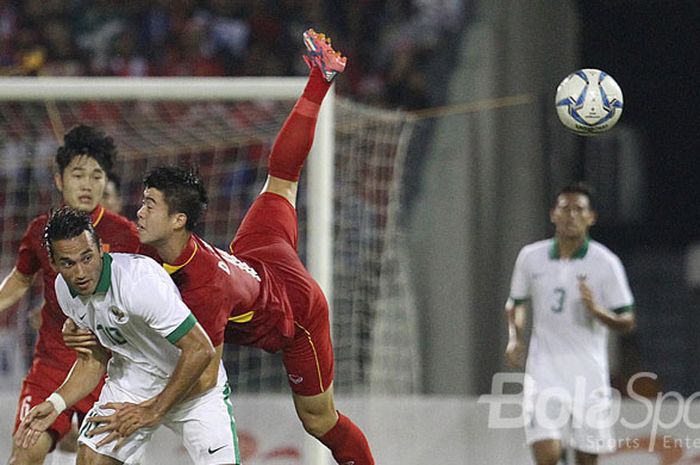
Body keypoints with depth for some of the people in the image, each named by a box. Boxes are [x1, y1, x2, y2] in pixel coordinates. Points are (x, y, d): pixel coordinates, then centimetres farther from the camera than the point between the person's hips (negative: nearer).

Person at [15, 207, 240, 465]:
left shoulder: (139, 279, -32)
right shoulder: (64, 289, -8)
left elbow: (200, 350, -30)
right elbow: (94, 358, 8)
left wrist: (152, 411, -23)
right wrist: (55, 404, -6)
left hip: (192, 384, -5)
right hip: (130, 383, 5)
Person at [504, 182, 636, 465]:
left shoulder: (606, 263, -4)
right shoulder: (531, 257, 2)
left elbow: (627, 322, -1)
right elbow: (516, 303, 19)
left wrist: (597, 311, -20)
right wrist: (515, 338, 1)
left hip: (589, 374, -1)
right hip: (544, 369, 1)